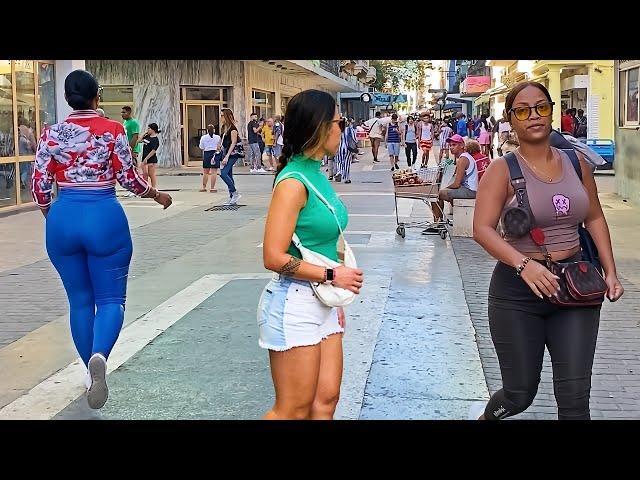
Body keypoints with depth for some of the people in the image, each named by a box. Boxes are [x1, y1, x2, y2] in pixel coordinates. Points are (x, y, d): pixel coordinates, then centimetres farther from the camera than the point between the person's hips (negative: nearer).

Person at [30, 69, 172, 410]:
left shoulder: (52, 134, 2)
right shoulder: (112, 130, -5)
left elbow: (39, 185, 2)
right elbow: (128, 178, -5)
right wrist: (158, 195, 13)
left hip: (64, 218, 3)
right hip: (105, 218, -3)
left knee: (79, 300, 16)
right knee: (110, 298, 3)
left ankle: (91, 370, 24)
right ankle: (99, 355, -26)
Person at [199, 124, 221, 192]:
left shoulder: (203, 137, 1)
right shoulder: (217, 137, -2)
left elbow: (201, 147, 6)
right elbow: (219, 147, -2)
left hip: (206, 154, 2)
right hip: (215, 154, -2)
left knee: (205, 172, 12)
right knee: (214, 172, -2)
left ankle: (204, 187, 17)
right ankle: (212, 188, -3)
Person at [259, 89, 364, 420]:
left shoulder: (316, 174, 8)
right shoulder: (293, 182, -18)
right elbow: (274, 257, -21)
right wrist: (332, 276, -15)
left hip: (323, 302, 8)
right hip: (294, 303, -8)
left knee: (326, 400, 11)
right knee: (294, 411, 2)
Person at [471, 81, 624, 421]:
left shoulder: (576, 163, 5)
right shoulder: (503, 170, -8)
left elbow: (594, 218, 16)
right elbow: (482, 229, -18)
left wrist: (610, 271, 7)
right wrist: (523, 264, -33)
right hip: (518, 291, -3)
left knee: (575, 397, -1)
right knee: (520, 395, 8)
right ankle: (486, 415, 42)